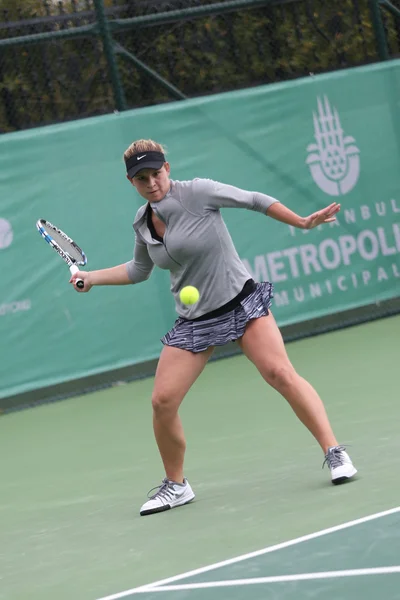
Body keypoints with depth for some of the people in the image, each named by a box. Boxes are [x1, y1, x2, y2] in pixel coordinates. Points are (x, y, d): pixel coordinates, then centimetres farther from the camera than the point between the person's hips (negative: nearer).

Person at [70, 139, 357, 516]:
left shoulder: (197, 192, -14)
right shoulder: (142, 222, 4)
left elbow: (254, 201, -8)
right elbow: (139, 270, 23)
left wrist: (302, 222, -12)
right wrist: (91, 277, 17)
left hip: (241, 304, -5)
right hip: (193, 322, 5)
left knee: (279, 373, -22)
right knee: (162, 401, -5)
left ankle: (334, 453, -13)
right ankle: (176, 485, 15)